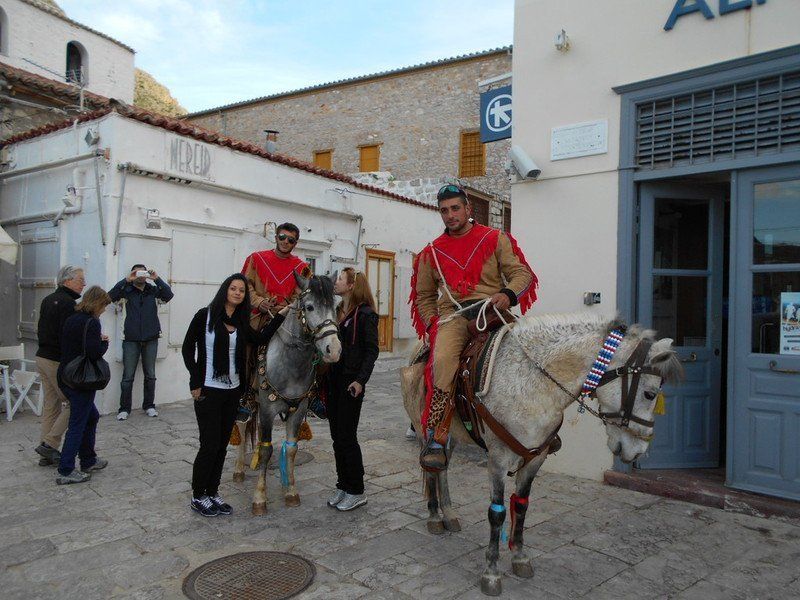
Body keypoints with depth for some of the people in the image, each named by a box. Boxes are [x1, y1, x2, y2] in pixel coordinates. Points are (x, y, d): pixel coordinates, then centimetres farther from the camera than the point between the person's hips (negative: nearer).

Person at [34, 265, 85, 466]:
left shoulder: (48, 300, 14)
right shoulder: (68, 303, -16)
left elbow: (41, 329, 20)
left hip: (42, 357, 10)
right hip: (59, 361, -10)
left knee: (51, 405, 13)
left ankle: (48, 453, 17)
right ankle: (49, 443, -1)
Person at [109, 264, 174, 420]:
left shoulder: (153, 290, 5)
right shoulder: (127, 290, 2)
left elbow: (169, 295, -9)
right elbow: (110, 296, -13)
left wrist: (157, 279, -17)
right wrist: (126, 280, -18)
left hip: (151, 339, 1)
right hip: (131, 340, -1)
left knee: (150, 375, 9)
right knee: (128, 376, 2)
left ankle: (149, 406, 20)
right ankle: (124, 408, 11)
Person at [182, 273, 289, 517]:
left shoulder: (241, 322, 9)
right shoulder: (206, 315, -6)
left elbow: (260, 339, -3)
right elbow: (188, 348, -5)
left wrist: (281, 315, -9)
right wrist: (196, 382, -10)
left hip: (232, 390, 6)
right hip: (208, 390, -6)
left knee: (222, 444, 11)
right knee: (210, 444, -2)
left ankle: (212, 493, 25)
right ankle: (197, 496, 16)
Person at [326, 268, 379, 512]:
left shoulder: (365, 314, -10)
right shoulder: (337, 311, 13)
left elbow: (371, 350, -13)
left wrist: (360, 380, -21)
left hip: (351, 381, -8)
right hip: (333, 379, 8)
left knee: (347, 436, -3)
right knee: (336, 435, 12)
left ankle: (356, 492, 10)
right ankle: (343, 485, 24)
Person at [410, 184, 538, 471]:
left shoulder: (496, 239, 11)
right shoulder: (432, 252, 18)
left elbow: (521, 273, 5)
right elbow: (423, 296, 24)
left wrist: (508, 294, -16)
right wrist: (433, 324, 8)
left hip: (492, 311, 0)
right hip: (452, 316, 0)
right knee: (443, 359, -30)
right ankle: (435, 439, -28)